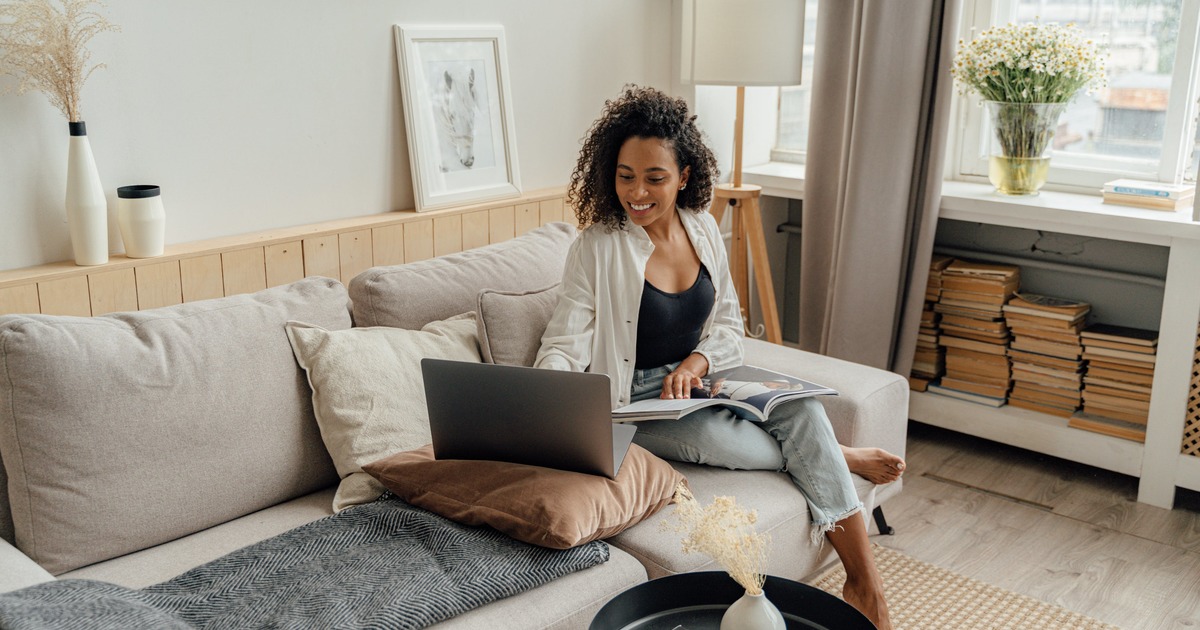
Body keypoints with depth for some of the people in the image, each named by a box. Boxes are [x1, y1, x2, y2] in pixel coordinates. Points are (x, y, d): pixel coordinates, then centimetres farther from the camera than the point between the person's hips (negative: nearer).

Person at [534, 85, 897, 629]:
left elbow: (728, 324, 7)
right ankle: (840, 459, -4)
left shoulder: (702, 228, 1)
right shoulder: (597, 248, -14)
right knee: (709, 437, -34)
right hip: (633, 397, -4)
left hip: (699, 375, 4)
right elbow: (565, 347, -18)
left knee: (802, 408, -20)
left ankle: (865, 584, -17)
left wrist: (696, 363, -14)